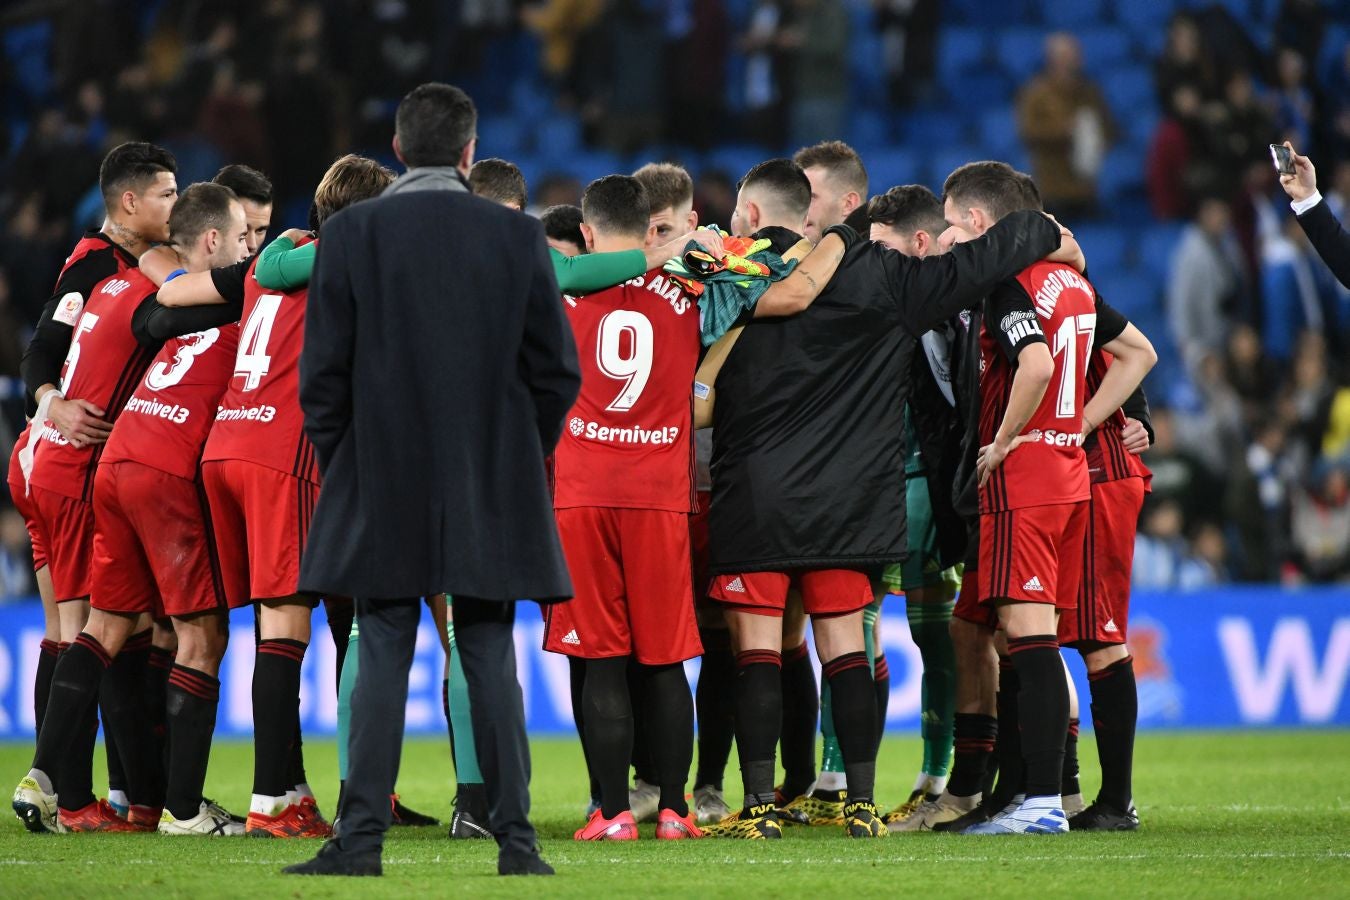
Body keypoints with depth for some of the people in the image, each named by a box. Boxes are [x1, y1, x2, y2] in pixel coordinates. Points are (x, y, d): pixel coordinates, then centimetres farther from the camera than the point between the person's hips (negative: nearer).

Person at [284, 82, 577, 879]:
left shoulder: (352, 233, -4)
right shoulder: (517, 236, -1)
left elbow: (323, 372, -4)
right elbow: (559, 371, 1)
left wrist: (342, 461, 9)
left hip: (383, 486, -1)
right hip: (492, 494, 1)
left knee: (383, 661, 1)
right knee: (492, 659, 5)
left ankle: (362, 839, -2)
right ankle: (515, 838, 4)